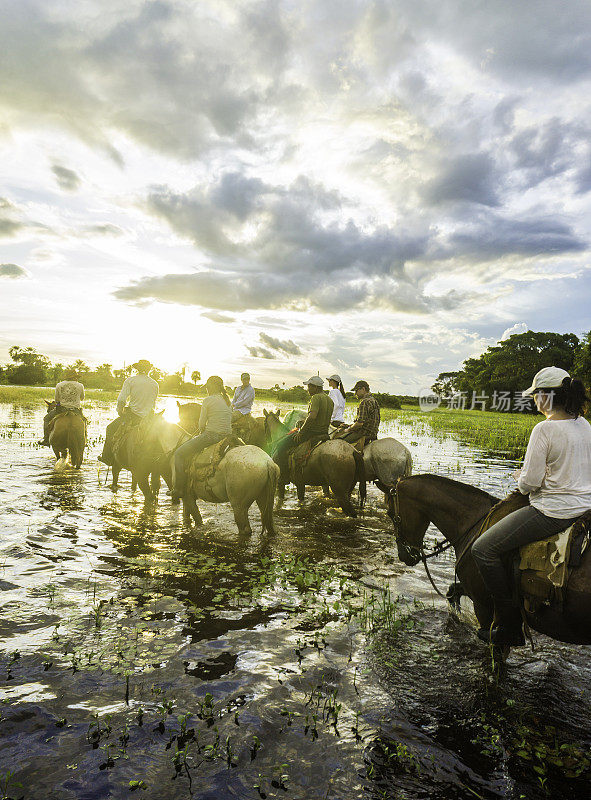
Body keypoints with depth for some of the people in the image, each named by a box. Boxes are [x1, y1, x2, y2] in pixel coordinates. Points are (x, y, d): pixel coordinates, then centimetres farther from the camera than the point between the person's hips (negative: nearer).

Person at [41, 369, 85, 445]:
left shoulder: (59, 385, -1)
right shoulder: (80, 386, -3)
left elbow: (56, 400, 8)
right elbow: (82, 398, 13)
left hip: (61, 409, 0)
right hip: (76, 410, 1)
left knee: (46, 419, 21)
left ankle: (46, 439, 13)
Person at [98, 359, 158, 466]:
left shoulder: (130, 380, -6)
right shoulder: (155, 384, 6)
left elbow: (121, 399, -10)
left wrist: (120, 412, 6)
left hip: (132, 415, -4)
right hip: (148, 418, 4)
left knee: (110, 429, 15)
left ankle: (107, 458, 19)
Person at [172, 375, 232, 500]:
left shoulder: (208, 400, -9)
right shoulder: (227, 400, 13)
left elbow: (202, 424, -8)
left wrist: (202, 431, 16)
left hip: (211, 435, -8)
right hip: (227, 437, 8)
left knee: (179, 454, 6)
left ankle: (179, 489, 3)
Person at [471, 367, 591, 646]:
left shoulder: (544, 429, -20)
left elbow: (530, 482, -20)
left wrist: (521, 477, 3)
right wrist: (530, 475, 17)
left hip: (553, 512, -10)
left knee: (483, 549, -4)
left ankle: (510, 627, 2)